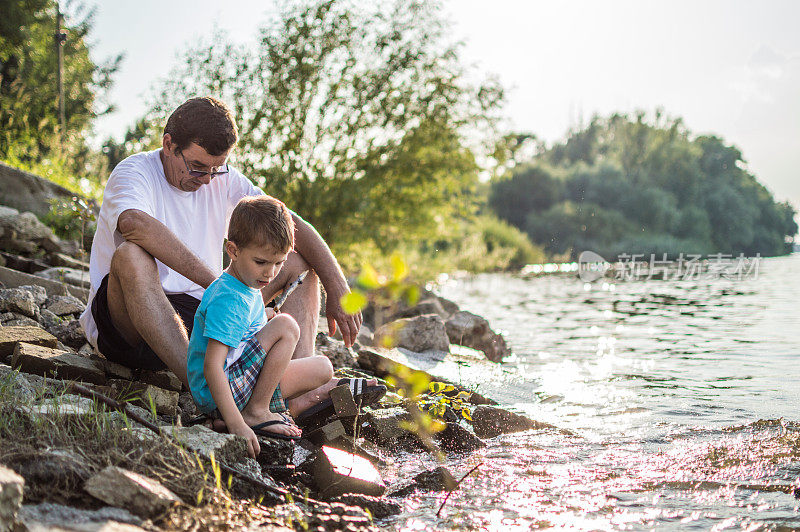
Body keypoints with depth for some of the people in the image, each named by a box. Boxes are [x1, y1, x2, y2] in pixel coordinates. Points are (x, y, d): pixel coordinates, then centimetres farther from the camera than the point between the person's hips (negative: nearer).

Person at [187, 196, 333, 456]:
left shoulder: (249, 288, 9)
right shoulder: (227, 300, -23)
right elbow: (211, 367, -30)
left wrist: (267, 317, 9)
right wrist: (236, 425, -36)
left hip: (242, 382, 10)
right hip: (215, 394, -10)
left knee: (322, 367, 9)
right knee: (286, 326, -22)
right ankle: (256, 413, -17)